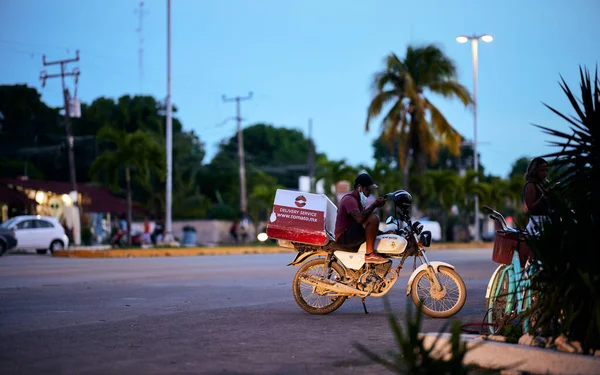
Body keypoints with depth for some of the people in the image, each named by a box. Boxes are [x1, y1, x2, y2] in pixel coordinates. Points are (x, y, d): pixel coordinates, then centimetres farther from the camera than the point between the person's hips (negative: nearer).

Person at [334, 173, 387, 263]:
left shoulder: (356, 199, 17)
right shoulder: (349, 199, -17)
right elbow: (359, 218, -32)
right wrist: (374, 205, -27)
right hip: (344, 237, -11)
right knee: (374, 218, -28)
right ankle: (369, 254, -24)